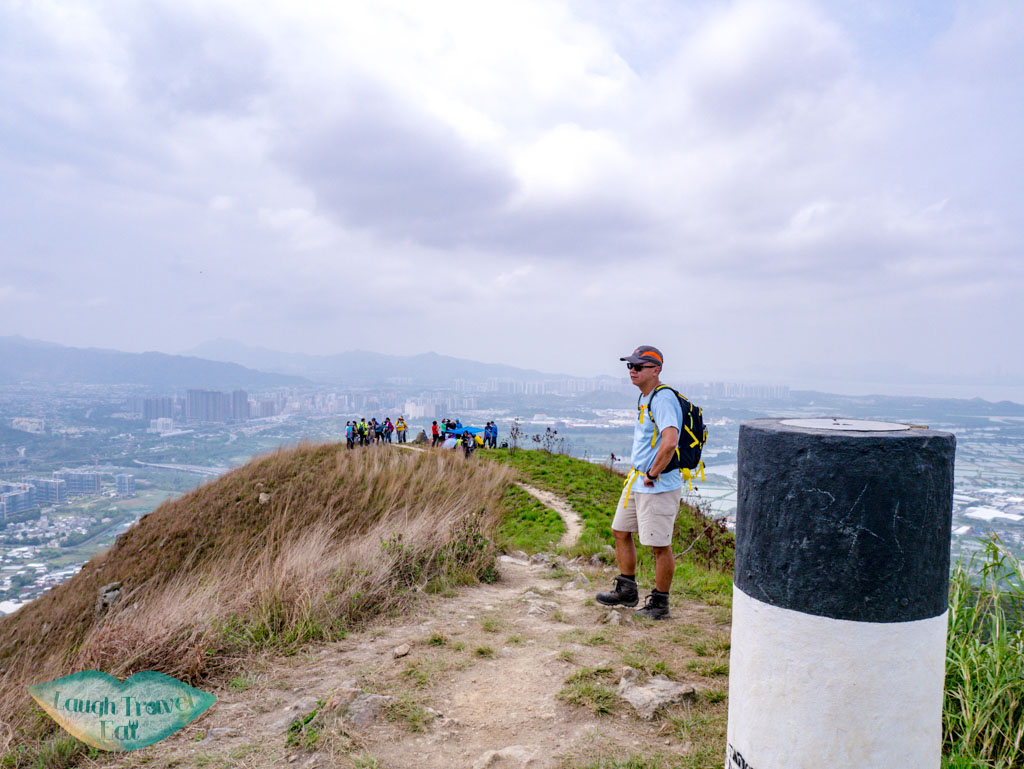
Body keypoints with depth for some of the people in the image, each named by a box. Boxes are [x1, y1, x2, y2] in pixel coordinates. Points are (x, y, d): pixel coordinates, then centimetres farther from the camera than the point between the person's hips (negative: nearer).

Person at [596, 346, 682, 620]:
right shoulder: (644, 398, 13)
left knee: (660, 545, 1)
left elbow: (670, 442, -32)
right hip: (636, 481, 10)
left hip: (659, 485, -10)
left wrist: (652, 474, -22)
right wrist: (638, 473, 17)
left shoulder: (663, 399, -19)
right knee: (620, 531, 16)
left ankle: (660, 604, 15)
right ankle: (626, 591, 30)